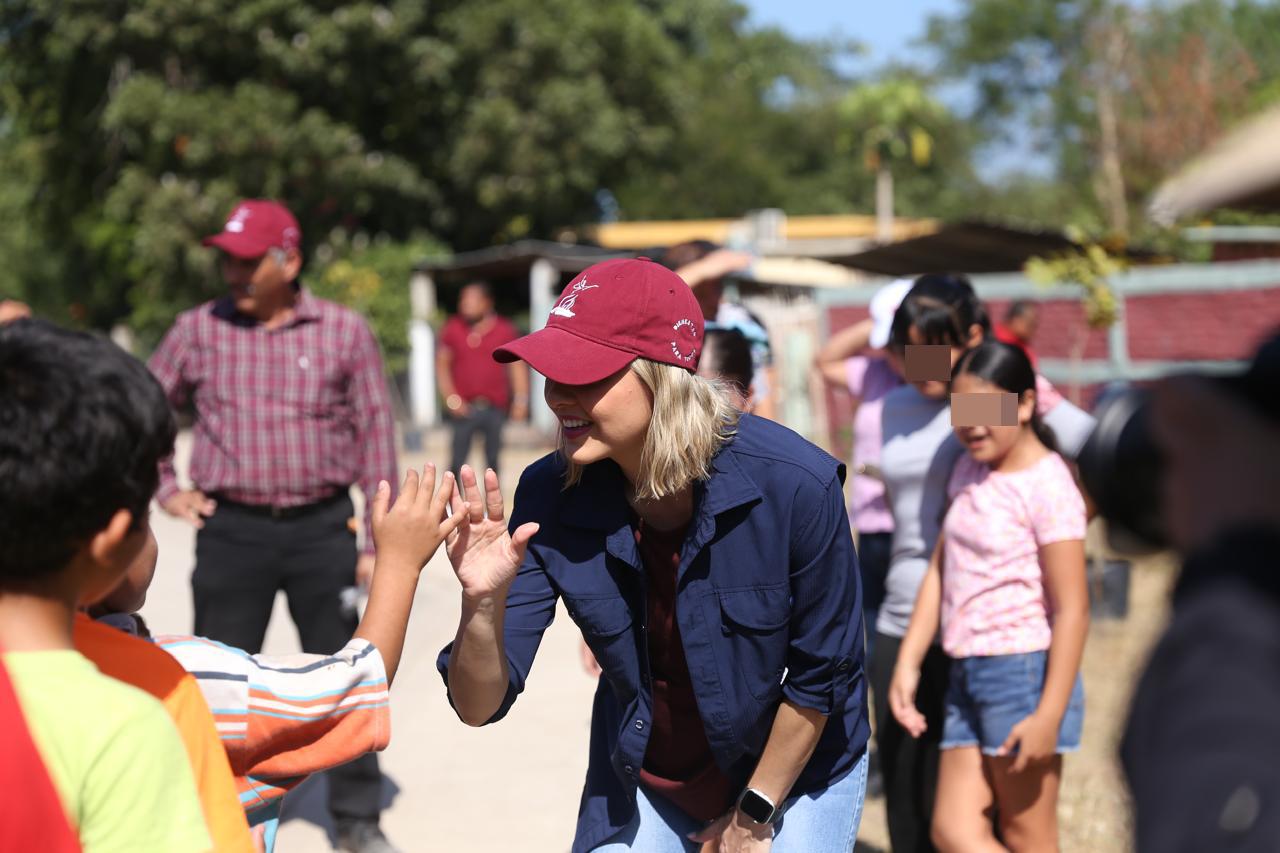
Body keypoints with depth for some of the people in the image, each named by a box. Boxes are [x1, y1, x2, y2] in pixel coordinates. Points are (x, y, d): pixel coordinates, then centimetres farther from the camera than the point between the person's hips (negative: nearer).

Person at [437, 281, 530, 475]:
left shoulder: (504, 330, 3)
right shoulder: (453, 328, 3)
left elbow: (517, 365, 7)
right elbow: (442, 364, 6)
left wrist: (521, 399, -2)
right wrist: (451, 398, -4)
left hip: (495, 408, 1)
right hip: (465, 408, -1)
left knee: (493, 459, 9)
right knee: (457, 461, -4)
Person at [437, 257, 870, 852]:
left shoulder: (794, 485, -28)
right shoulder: (550, 497, -19)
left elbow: (823, 671, -15)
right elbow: (480, 705, -19)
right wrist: (484, 604, -38)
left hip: (797, 769, -2)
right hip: (641, 778, 2)